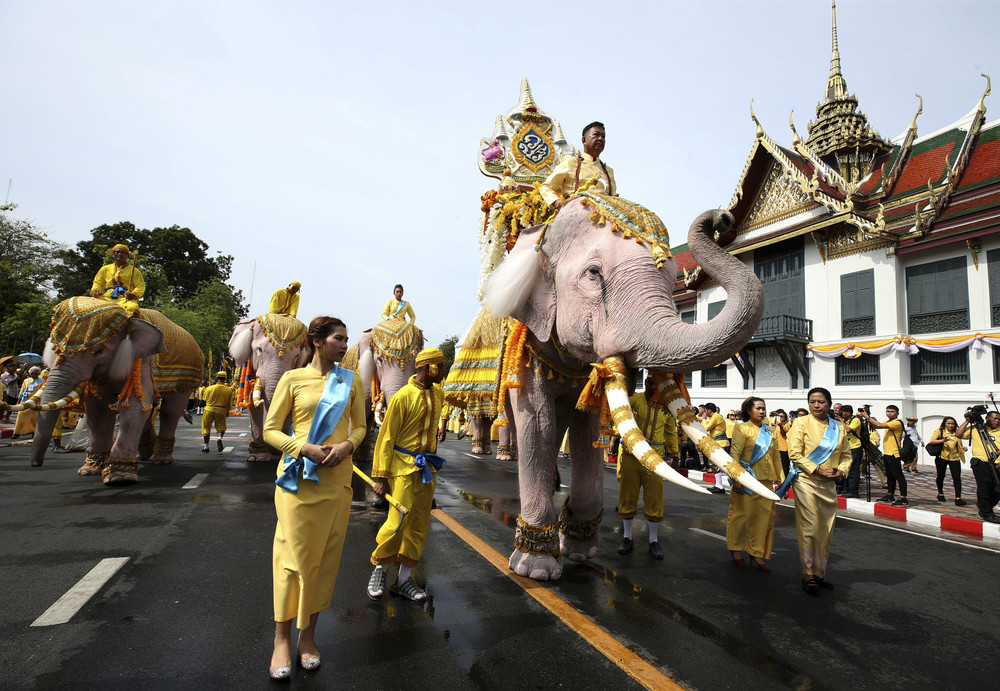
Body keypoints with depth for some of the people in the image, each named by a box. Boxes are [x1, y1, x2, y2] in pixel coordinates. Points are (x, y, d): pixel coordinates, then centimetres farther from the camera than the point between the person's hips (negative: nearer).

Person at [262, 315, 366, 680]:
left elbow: (359, 426, 12)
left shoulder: (351, 381, 8)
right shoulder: (292, 379, -1)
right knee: (293, 555, 2)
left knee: (325, 556, 9)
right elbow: (270, 430, 0)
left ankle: (308, 635, 26)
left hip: (336, 479, 3)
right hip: (298, 476, -3)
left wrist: (347, 445, -9)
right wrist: (304, 448, -15)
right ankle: (282, 639, 19)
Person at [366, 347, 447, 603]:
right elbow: (386, 437, -12)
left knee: (419, 525, 8)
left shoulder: (438, 394, 7)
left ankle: (403, 580, 19)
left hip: (427, 468, 7)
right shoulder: (402, 397, -13)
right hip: (403, 467, -7)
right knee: (398, 521, -9)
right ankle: (379, 570, 16)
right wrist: (381, 476, -14)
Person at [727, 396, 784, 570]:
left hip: (766, 481, 5)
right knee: (742, 513, 2)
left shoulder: (769, 432, 14)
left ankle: (757, 553, 15)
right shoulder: (742, 428, -4)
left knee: (765, 515, 5)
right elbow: (735, 454, -11)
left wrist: (781, 479, 14)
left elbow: (776, 457, 18)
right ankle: (736, 549, 18)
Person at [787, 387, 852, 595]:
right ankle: (808, 576, 4)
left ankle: (820, 573, 23)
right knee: (809, 529, -6)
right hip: (806, 481, -5)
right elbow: (794, 454, -10)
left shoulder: (838, 427, 10)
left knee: (826, 530, 10)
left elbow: (846, 454, 15)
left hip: (829, 485, 5)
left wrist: (841, 471, -4)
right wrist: (818, 470, -16)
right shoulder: (801, 423, -4)